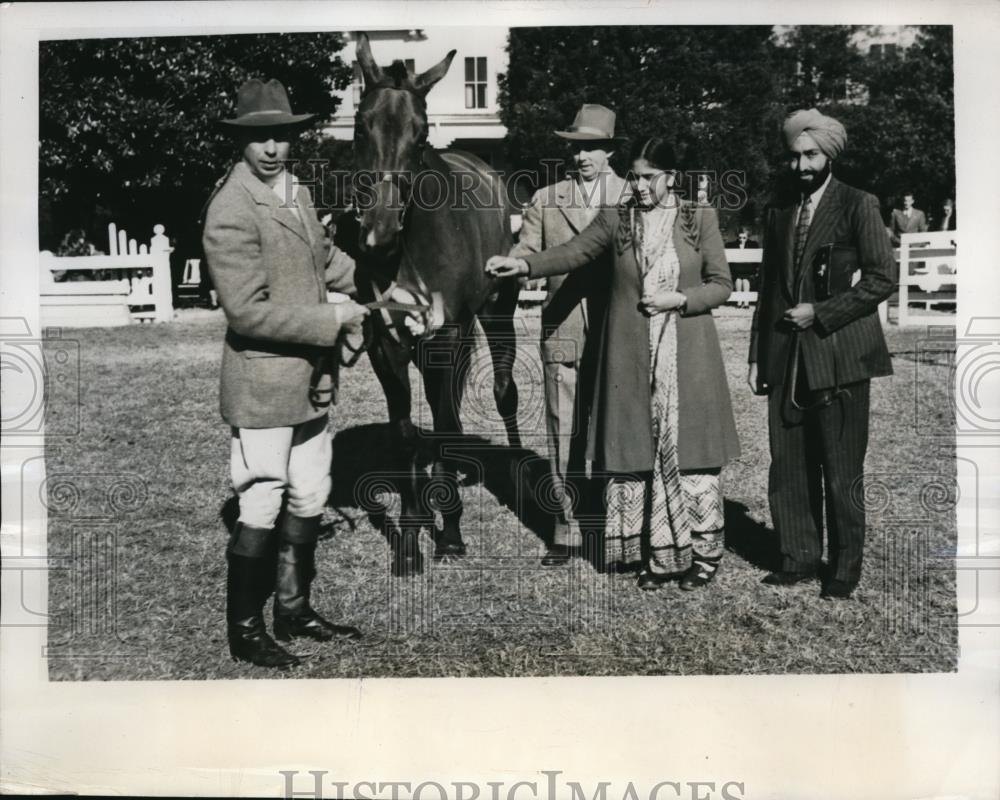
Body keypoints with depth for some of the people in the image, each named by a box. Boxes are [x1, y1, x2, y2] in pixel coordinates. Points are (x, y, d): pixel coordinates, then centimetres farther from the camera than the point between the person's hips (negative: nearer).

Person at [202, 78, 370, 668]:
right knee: (261, 510, 2)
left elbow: (325, 259, 23)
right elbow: (249, 311, -24)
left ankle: (294, 610, 34)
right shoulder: (231, 211, -19)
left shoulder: (297, 193, 8)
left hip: (310, 377, 9)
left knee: (310, 500, 18)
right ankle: (245, 630, 19)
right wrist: (333, 320, -20)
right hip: (263, 384, -9)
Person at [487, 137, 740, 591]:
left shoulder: (700, 219, 3)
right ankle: (655, 555, 17)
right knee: (638, 454, 4)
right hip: (632, 361, 1)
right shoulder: (616, 220, 5)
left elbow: (721, 284, 4)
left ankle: (702, 553, 16)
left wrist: (679, 299, -13)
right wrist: (523, 265, -24)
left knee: (690, 453, 2)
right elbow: (573, 253, -8)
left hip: (687, 359, -1)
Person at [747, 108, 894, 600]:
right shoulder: (779, 210, 15)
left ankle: (844, 569, 13)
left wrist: (820, 314, -12)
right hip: (786, 360, 5)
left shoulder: (858, 205, -1)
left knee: (841, 473, 1)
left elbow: (881, 278, -6)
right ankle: (799, 559, 18)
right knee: (788, 468, 6)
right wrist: (757, 354, 12)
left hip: (838, 354, -5)